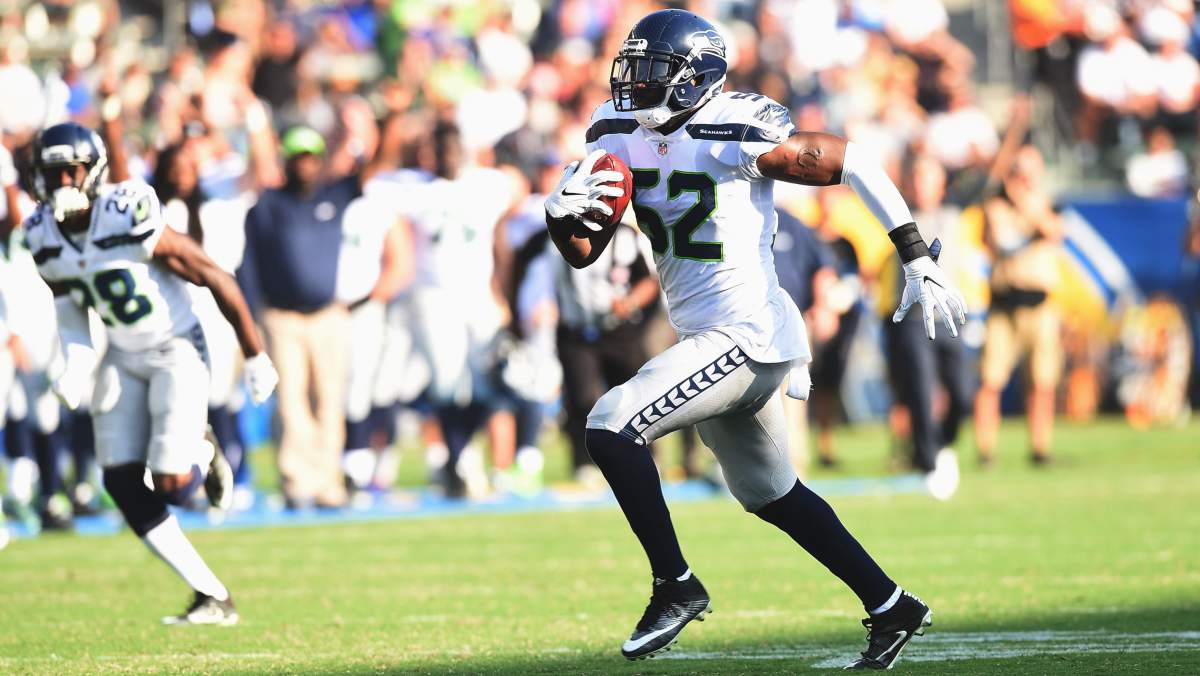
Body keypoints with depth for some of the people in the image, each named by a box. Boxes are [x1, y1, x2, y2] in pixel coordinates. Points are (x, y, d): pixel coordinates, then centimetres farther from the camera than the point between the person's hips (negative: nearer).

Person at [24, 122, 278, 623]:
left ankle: (202, 458, 24)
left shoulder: (131, 221, -25)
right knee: (124, 486, -5)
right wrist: (72, 365, -11)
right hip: (124, 358, 6)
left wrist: (256, 358, -9)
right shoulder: (45, 238, -5)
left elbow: (216, 280, -17)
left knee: (170, 484, -16)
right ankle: (213, 599, 6)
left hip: (176, 351, -6)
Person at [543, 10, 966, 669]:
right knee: (770, 495, 21)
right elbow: (583, 252, 9)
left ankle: (676, 587, -5)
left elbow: (854, 163, -14)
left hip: (747, 337, -9)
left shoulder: (736, 134, -19)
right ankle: (892, 608, 32)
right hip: (711, 341, 9)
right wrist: (563, 212, -15)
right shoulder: (620, 135, 4)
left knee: (611, 427, -18)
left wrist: (917, 261, -13)